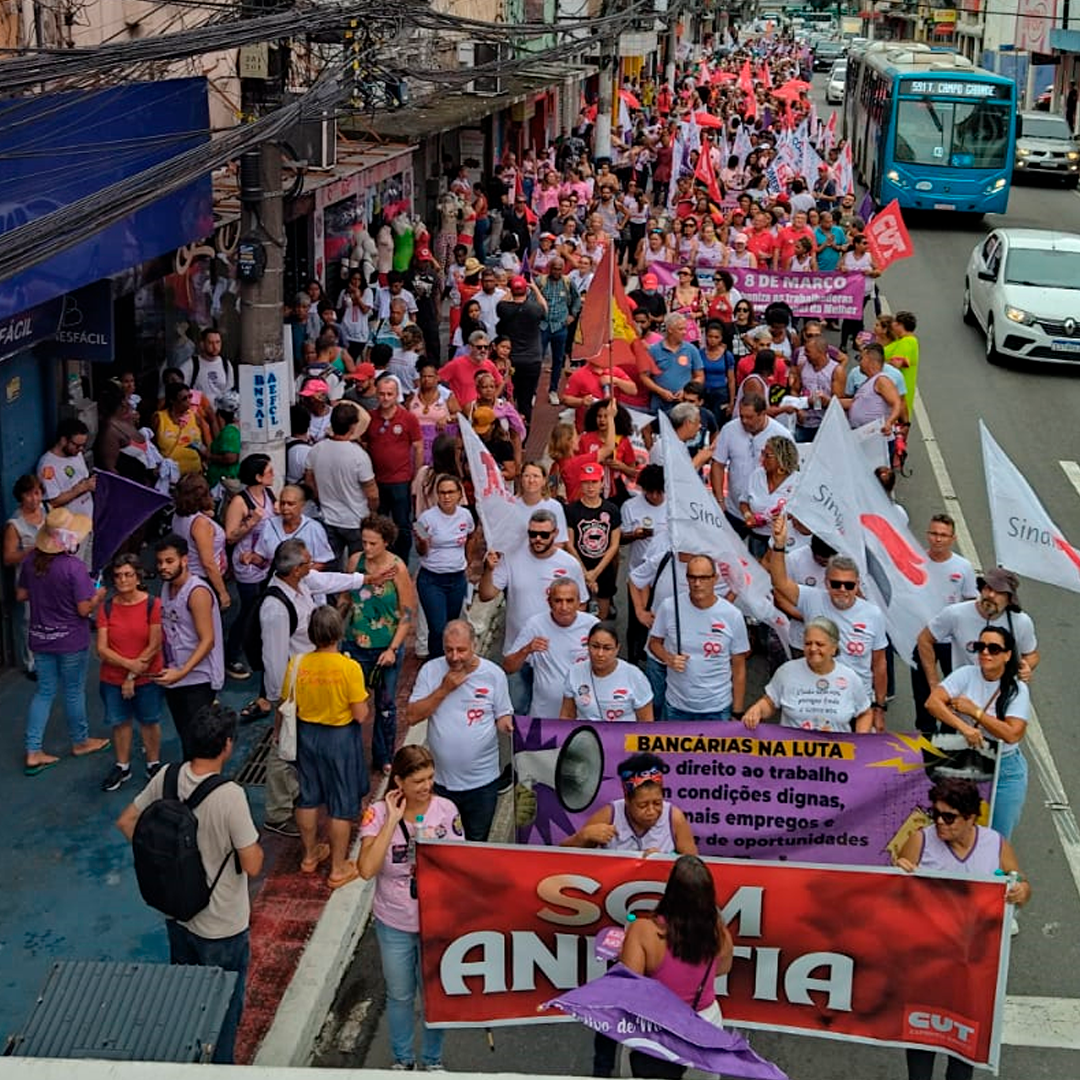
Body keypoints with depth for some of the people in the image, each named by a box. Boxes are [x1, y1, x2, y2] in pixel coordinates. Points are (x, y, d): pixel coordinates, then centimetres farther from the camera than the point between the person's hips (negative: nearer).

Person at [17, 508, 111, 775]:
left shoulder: (30, 560, -5)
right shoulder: (74, 566, -23)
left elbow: (21, 595, 7)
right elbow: (84, 609, -19)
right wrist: (99, 597, -1)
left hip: (40, 638, 5)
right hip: (71, 640, -5)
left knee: (44, 691, 14)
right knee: (74, 691, 13)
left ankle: (33, 752, 11)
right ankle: (80, 742, 32)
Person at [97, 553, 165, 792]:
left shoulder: (153, 604, -13)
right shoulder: (107, 607, -5)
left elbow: (154, 646, -15)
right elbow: (102, 649, -9)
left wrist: (132, 677, -14)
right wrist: (129, 664, -23)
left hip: (147, 679, -2)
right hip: (112, 679, 3)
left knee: (149, 721, 14)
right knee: (119, 722, 16)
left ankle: (153, 764, 32)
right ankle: (122, 767, 33)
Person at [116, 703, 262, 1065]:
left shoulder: (167, 777, -12)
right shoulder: (230, 795, -30)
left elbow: (126, 822, 3)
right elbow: (252, 866, -25)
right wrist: (256, 847, -5)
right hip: (221, 927, -6)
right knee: (223, 1007, 16)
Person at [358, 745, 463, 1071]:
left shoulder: (446, 810, -12)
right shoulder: (378, 813, -16)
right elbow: (366, 869, -29)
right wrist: (393, 820, -28)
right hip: (394, 924, -1)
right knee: (400, 995, 19)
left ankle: (432, 1060, 41)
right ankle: (402, 1059, 43)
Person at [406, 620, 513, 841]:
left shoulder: (494, 674, -6)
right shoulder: (431, 670, -6)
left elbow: (503, 717, 1)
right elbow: (412, 717, -9)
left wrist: (507, 726, -23)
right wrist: (444, 689, -18)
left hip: (482, 780, -1)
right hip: (440, 780, 1)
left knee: (477, 844, 16)